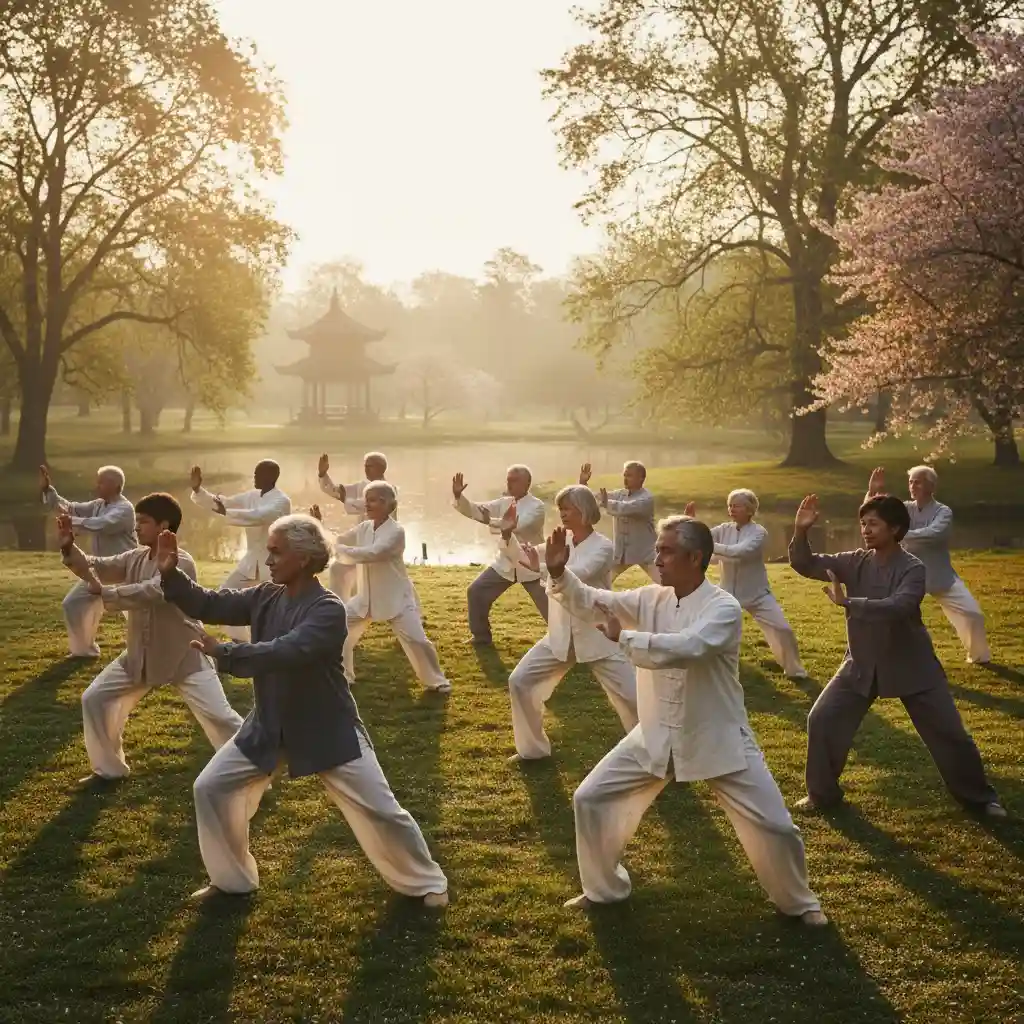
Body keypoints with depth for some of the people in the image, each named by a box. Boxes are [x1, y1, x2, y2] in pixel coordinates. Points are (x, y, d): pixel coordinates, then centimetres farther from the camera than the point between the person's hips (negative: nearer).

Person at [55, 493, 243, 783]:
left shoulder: (181, 563, -22)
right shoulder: (134, 558, 3)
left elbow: (148, 593, -34)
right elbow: (94, 567, 2)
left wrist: (102, 592, -30)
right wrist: (69, 546, -16)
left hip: (184, 657, -7)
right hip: (140, 656, 8)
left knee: (218, 714, -9)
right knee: (94, 698, 8)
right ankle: (109, 769, 24)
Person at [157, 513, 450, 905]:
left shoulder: (328, 609, -24)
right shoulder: (266, 597, -2)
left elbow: (288, 652, -38)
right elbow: (208, 605, 1)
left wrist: (224, 653, -35)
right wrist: (171, 574, -13)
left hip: (327, 730, -6)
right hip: (269, 727, 6)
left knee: (379, 810, -2)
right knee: (211, 787, 5)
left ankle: (426, 882, 20)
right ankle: (232, 880, 24)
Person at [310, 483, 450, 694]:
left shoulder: (396, 532, -20)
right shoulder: (363, 528, 2)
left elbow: (371, 554, -34)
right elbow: (337, 542, 8)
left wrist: (339, 551, -30)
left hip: (396, 598, -7)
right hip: (366, 598, 7)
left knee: (416, 640, -11)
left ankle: (436, 680, 11)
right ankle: (342, 676, 24)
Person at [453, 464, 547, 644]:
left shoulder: (536, 506, -16)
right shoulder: (504, 502, 2)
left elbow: (519, 526, -33)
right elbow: (475, 510, -4)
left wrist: (490, 521, -39)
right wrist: (459, 496, -21)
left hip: (531, 566, -5)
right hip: (505, 564, 5)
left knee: (551, 607, -3)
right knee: (476, 592, 2)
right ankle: (481, 636, 19)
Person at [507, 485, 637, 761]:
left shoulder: (603, 547, -14)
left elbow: (580, 574, -33)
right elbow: (523, 559, 6)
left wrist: (541, 568, -46)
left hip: (598, 638, -5)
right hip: (561, 636, 5)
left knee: (632, 697, -5)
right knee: (520, 681, 0)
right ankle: (532, 748, 17)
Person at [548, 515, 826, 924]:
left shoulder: (723, 608, -21)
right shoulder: (651, 599, -4)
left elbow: (684, 648, -37)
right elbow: (591, 602, -7)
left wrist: (622, 636, -30)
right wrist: (560, 573, -25)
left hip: (717, 739, -5)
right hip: (657, 735, 5)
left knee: (773, 825, -2)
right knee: (591, 799, 4)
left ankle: (798, 902, 27)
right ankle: (604, 889, 26)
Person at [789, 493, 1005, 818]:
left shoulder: (912, 569, -17)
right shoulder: (855, 562, -3)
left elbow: (897, 608, -35)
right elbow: (805, 564, -6)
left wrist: (846, 602, -38)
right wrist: (801, 531, -24)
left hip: (910, 665, -4)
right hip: (862, 664, 4)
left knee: (949, 731, 2)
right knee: (821, 719, -4)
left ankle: (979, 797, 25)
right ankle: (822, 794, 14)